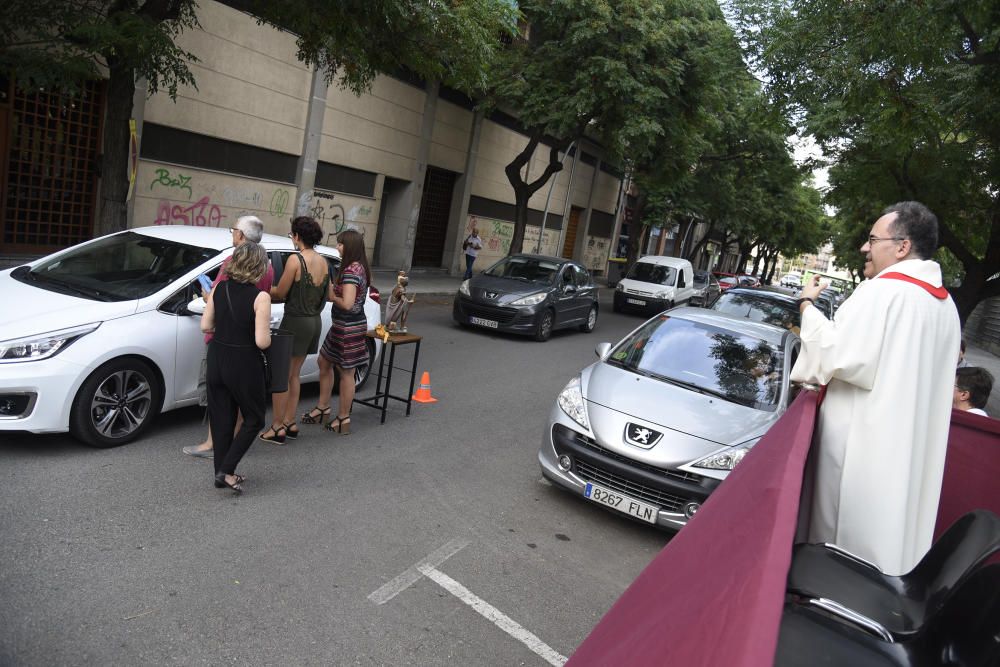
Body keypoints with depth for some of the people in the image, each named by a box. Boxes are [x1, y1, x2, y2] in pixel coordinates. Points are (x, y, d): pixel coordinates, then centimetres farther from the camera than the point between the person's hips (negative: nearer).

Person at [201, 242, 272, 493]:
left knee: (221, 418, 16)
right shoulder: (260, 297, -17)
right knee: (254, 419, 13)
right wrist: (268, 336, 2)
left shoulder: (219, 289, -1)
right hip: (244, 364, -5)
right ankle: (226, 470, 5)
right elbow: (262, 341, -20)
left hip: (217, 359, 6)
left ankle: (221, 472, 25)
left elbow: (205, 326, 3)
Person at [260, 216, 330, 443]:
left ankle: (278, 428, 10)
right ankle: (290, 423, 24)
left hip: (295, 322, -7)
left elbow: (280, 293, -12)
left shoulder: (296, 259, -17)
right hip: (314, 321, 7)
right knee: (294, 375, 17)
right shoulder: (323, 262, 5)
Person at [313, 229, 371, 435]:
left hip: (348, 326, -10)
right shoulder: (359, 268, 8)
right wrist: (334, 289, -1)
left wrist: (332, 296, -10)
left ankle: (343, 419, 14)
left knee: (346, 372, 2)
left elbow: (347, 303, -28)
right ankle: (323, 406, 35)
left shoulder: (351, 271, -21)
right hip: (346, 325, 10)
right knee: (324, 362, 22)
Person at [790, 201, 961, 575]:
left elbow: (835, 357, -22)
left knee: (842, 536, 4)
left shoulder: (882, 291, -16)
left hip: (863, 446, -9)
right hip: (911, 449, 9)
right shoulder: (944, 304, 12)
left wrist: (807, 305, -9)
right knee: (888, 537, 16)